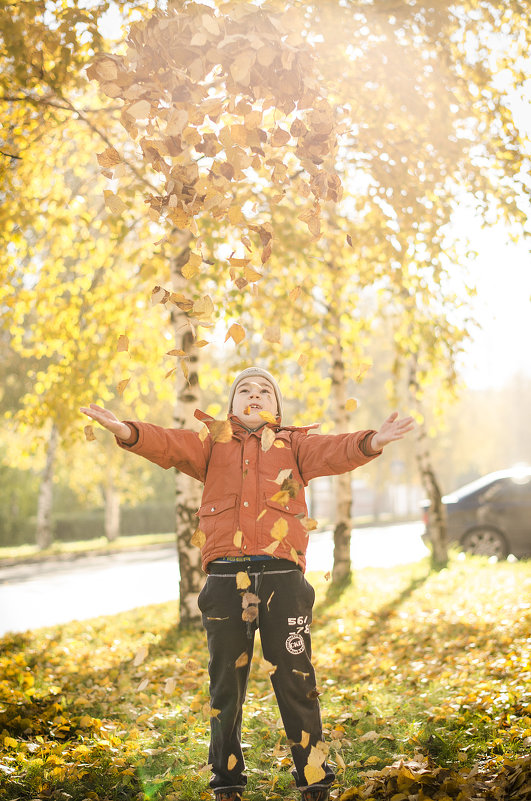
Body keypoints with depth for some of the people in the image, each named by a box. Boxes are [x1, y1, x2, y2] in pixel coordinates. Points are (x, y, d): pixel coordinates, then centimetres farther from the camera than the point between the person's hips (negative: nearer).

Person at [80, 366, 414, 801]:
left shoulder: (293, 444, 15)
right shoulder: (213, 443, 16)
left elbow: (333, 451, -4)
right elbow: (170, 444, -2)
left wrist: (371, 442, -27)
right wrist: (128, 432, -23)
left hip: (282, 576, -1)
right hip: (226, 579, 1)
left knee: (296, 684, 1)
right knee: (226, 686, 8)